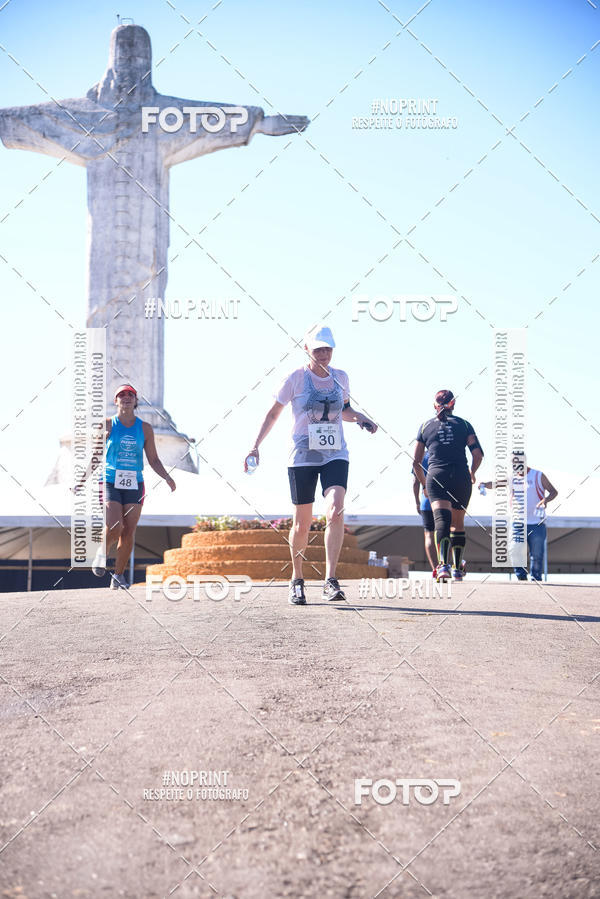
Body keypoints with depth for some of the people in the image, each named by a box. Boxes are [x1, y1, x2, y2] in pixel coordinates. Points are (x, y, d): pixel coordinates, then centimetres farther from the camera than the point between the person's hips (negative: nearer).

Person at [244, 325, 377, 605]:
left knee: (335, 511, -20)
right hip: (303, 456, -2)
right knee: (302, 523, 3)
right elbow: (273, 413, 5)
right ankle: (297, 580, 23)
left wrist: (359, 417, 4)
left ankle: (330, 580, -19)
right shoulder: (296, 378, -3)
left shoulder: (340, 377, 7)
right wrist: (256, 445, -3)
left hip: (335, 455, 2)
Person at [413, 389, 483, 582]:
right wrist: (472, 473, 20)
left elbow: (416, 463, 13)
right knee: (458, 523, 16)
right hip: (461, 477, 1)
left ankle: (443, 564, -36)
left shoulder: (425, 426, 13)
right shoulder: (464, 424, 12)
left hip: (436, 476, -1)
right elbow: (478, 454, 1)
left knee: (442, 519, -14)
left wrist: (425, 485, 26)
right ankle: (457, 568, 24)